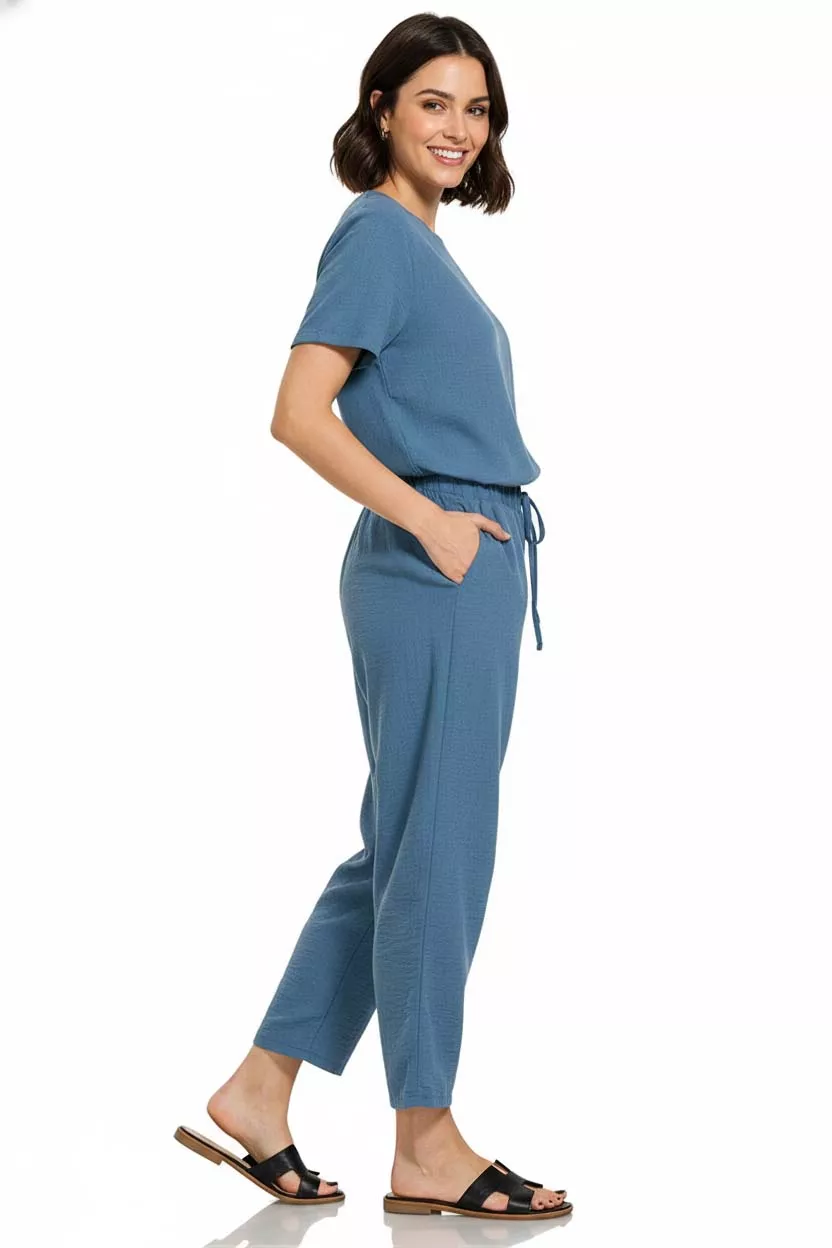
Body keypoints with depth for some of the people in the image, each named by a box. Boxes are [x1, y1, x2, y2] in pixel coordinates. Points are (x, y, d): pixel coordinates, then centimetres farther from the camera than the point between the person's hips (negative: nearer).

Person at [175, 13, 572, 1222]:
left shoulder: (424, 245, 18)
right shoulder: (377, 235, -10)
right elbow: (300, 414, -19)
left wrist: (460, 532, 14)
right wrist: (426, 520, -19)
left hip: (465, 573, 10)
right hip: (433, 577, -10)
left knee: (404, 850, 14)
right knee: (437, 854, -1)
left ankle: (259, 1091, 20)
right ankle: (428, 1148, 10)